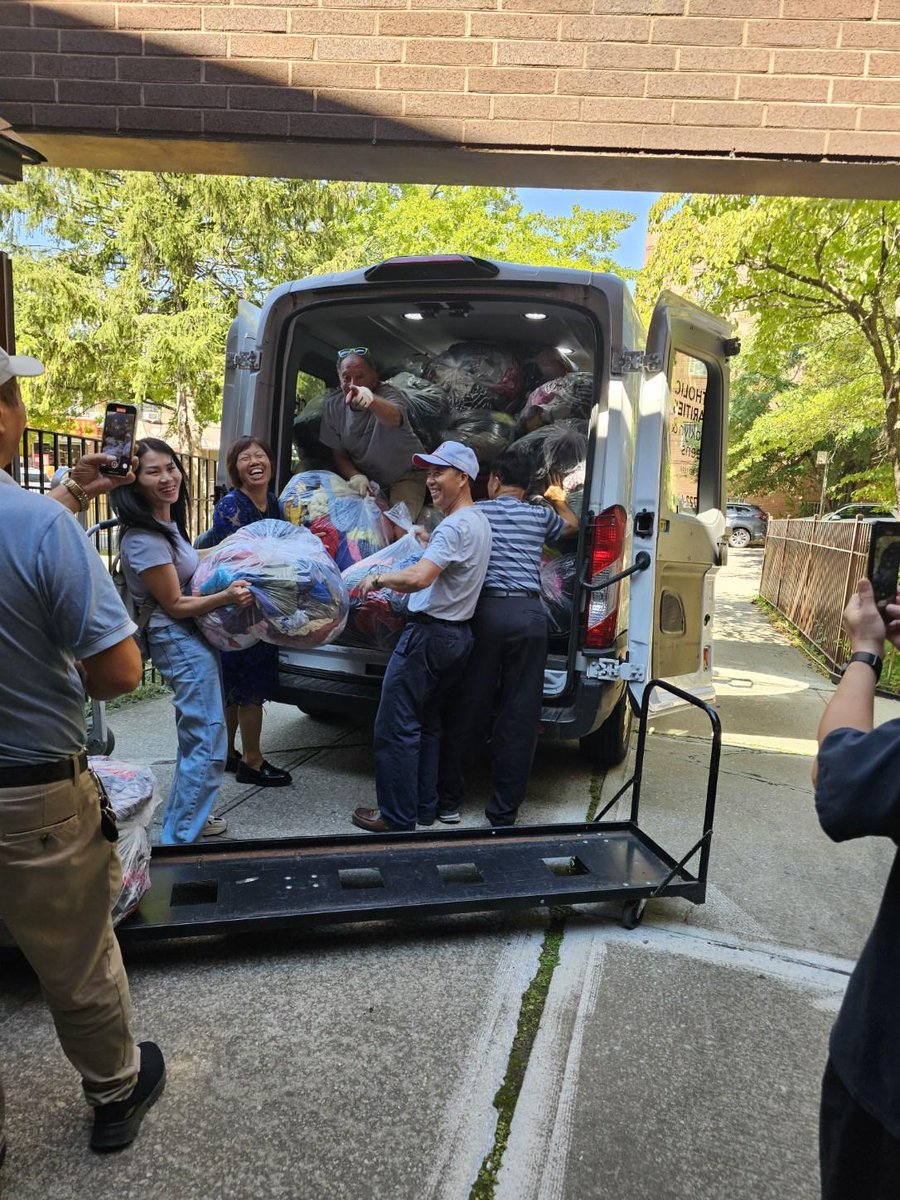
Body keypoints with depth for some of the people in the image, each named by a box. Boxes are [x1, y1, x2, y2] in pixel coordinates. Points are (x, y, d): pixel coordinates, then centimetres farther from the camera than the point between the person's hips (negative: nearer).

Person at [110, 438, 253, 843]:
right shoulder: (144, 539, -20)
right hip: (180, 642, -10)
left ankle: (185, 819, 34)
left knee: (197, 740, 19)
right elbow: (174, 605, -19)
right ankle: (179, 839, 2)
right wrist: (226, 596, -31)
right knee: (207, 746, -8)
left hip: (195, 638, 10)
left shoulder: (168, 524, 9)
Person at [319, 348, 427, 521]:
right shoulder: (332, 404, -10)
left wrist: (372, 400, -74)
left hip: (406, 474, -4)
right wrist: (355, 476, -22)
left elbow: (393, 418, -52)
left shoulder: (387, 394, -24)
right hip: (366, 478, 4)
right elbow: (339, 455, -1)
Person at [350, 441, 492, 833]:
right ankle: (424, 807, 26)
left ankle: (397, 817, 7)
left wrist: (379, 578, -14)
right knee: (426, 724, 18)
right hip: (458, 635, 10)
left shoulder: (455, 526, -18)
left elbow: (418, 578, -30)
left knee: (395, 727, -2)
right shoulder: (479, 522, 13)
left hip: (430, 634, -10)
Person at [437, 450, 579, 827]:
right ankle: (503, 814, 11)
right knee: (520, 717, 5)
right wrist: (560, 502, 54)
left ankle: (448, 801, 17)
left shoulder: (475, 513, 9)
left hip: (487, 610, -1)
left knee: (467, 710, 7)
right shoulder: (540, 515, 16)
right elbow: (573, 526, 36)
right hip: (530, 615, 1)